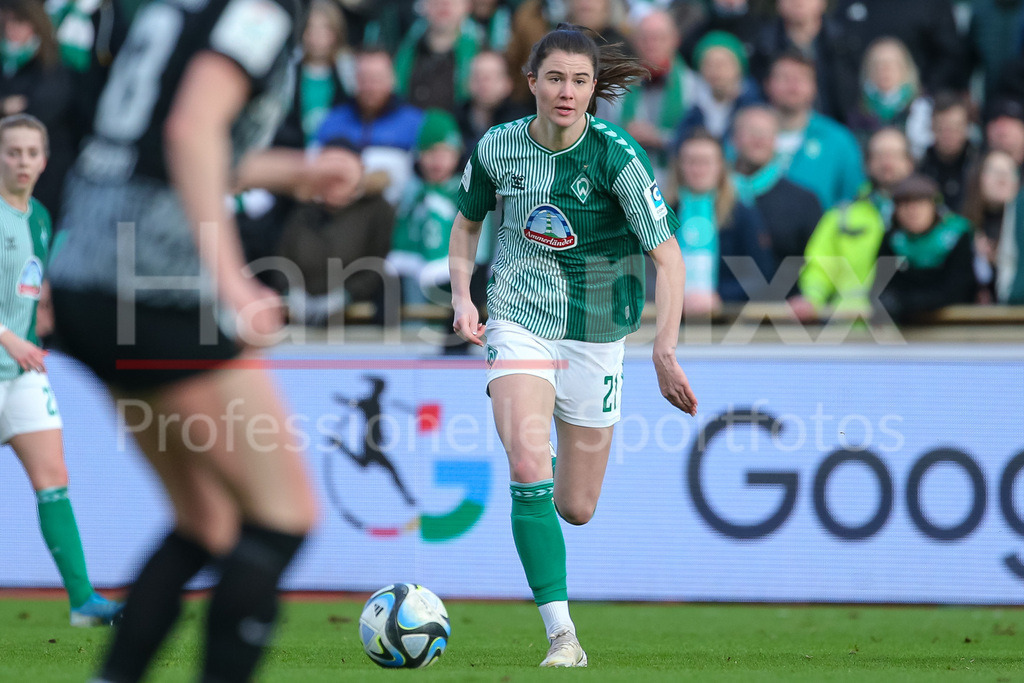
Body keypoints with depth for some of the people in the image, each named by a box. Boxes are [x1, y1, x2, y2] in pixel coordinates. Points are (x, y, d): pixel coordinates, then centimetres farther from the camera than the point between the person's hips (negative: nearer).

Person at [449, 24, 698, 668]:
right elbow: (467, 224, 13)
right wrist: (462, 298, -2)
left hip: (596, 333, 0)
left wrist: (666, 352, -23)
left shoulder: (617, 155, -15)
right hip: (519, 322, 0)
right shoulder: (498, 148, -6)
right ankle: (563, 636, -19)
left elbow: (668, 257, -14)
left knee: (576, 509, 7)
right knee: (529, 474, -23)